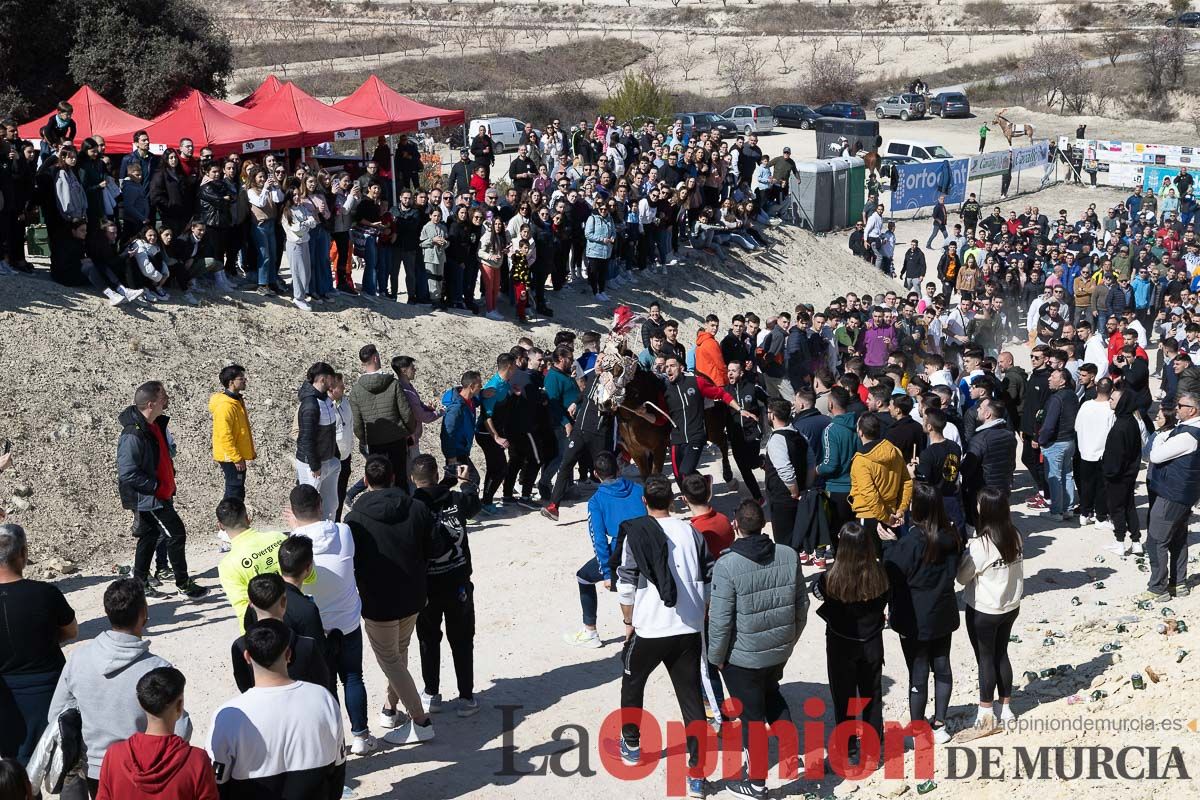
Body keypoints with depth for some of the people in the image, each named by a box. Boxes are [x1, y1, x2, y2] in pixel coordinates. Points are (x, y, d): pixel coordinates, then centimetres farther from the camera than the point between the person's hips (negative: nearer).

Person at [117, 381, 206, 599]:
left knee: (149, 536, 17)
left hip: (160, 495, 10)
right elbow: (128, 474, -27)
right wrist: (155, 486, -20)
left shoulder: (156, 425, 5)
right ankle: (184, 585, 6)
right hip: (147, 498, -10)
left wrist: (168, 480, 13)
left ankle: (140, 583, 28)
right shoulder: (133, 435, -26)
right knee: (176, 534, -4)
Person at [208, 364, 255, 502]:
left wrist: (250, 451, 20)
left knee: (238, 491, 15)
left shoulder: (237, 400, 10)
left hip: (238, 455, 10)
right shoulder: (225, 405, -21)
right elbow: (225, 436, -23)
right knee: (235, 492, -4)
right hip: (231, 458, -10)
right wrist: (236, 458, -22)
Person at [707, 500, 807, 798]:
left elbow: (720, 620, -19)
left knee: (752, 716, 11)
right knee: (773, 698, 31)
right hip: (780, 651, 5)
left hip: (743, 658, -5)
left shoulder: (727, 565, -23)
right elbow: (802, 604, 3)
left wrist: (716, 657, -3)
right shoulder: (789, 556, -7)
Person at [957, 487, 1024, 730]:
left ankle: (986, 712, 19)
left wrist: (965, 552, -2)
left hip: (983, 610, -6)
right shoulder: (1015, 537, -6)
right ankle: (1006, 709, 28)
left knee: (985, 659, 8)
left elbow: (962, 576, -15)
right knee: (1001, 655, 19)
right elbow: (1018, 571, 4)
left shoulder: (980, 544, -26)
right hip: (1010, 607, 6)